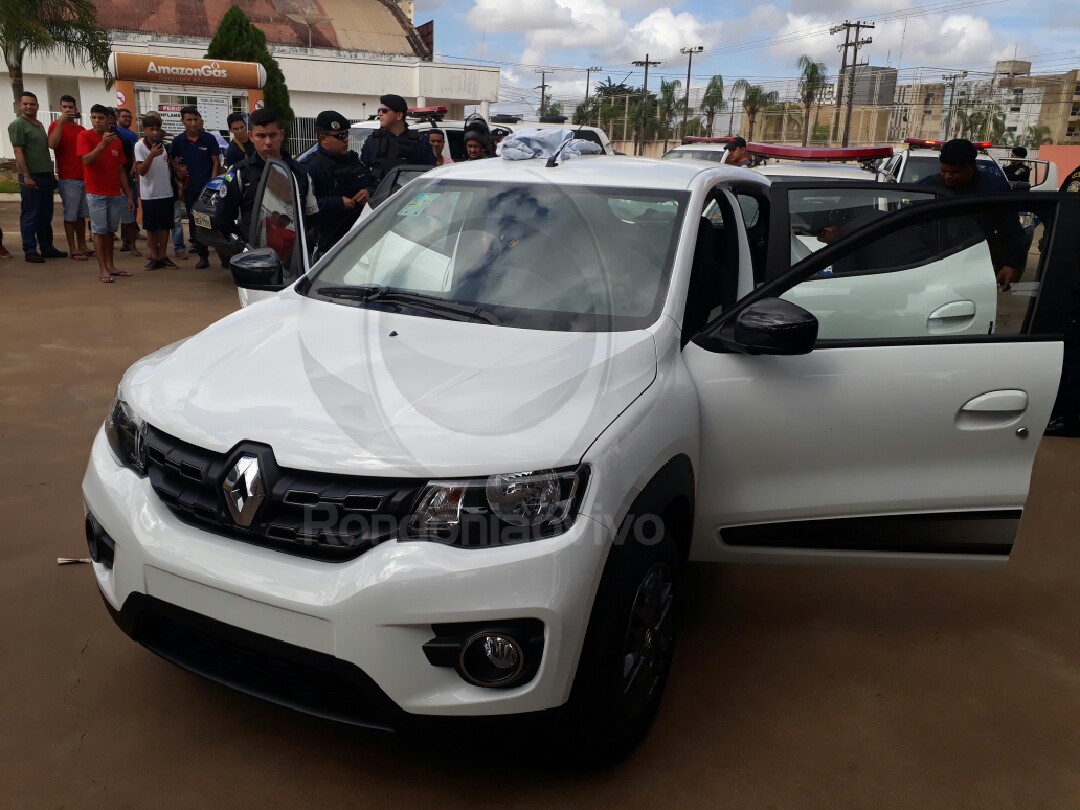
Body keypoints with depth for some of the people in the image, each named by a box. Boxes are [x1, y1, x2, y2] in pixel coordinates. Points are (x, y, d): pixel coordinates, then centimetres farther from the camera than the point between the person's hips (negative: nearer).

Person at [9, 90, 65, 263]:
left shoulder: (40, 125, 17)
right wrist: (26, 176, -19)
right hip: (31, 176, -8)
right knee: (30, 215, -3)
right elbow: (18, 152, -12)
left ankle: (46, 247, 19)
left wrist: (51, 173, 17)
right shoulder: (17, 125, -6)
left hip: (46, 175, 8)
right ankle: (30, 250, 0)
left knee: (46, 215, 12)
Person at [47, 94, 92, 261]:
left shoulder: (82, 129, 15)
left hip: (85, 177, 6)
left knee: (81, 214, 10)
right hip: (68, 178, -6)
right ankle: (72, 249, -2)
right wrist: (60, 122, -21)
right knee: (70, 214, -4)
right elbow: (52, 144, -20)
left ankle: (82, 245, 17)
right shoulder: (56, 125, -2)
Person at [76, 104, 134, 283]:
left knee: (111, 230, 9)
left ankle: (110, 265, 16)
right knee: (99, 231, -3)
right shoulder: (85, 136, -4)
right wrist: (102, 145, -31)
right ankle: (102, 269, -2)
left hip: (116, 194, 4)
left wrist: (129, 195, 9)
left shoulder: (117, 140, 9)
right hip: (96, 194, -4)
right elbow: (86, 160, -18)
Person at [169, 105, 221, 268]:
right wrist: (178, 171, -2)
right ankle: (203, 256, 12)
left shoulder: (209, 139, -2)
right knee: (194, 222, 5)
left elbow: (216, 163, -1)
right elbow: (171, 160, 17)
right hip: (190, 188, 3)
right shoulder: (178, 141, 3)